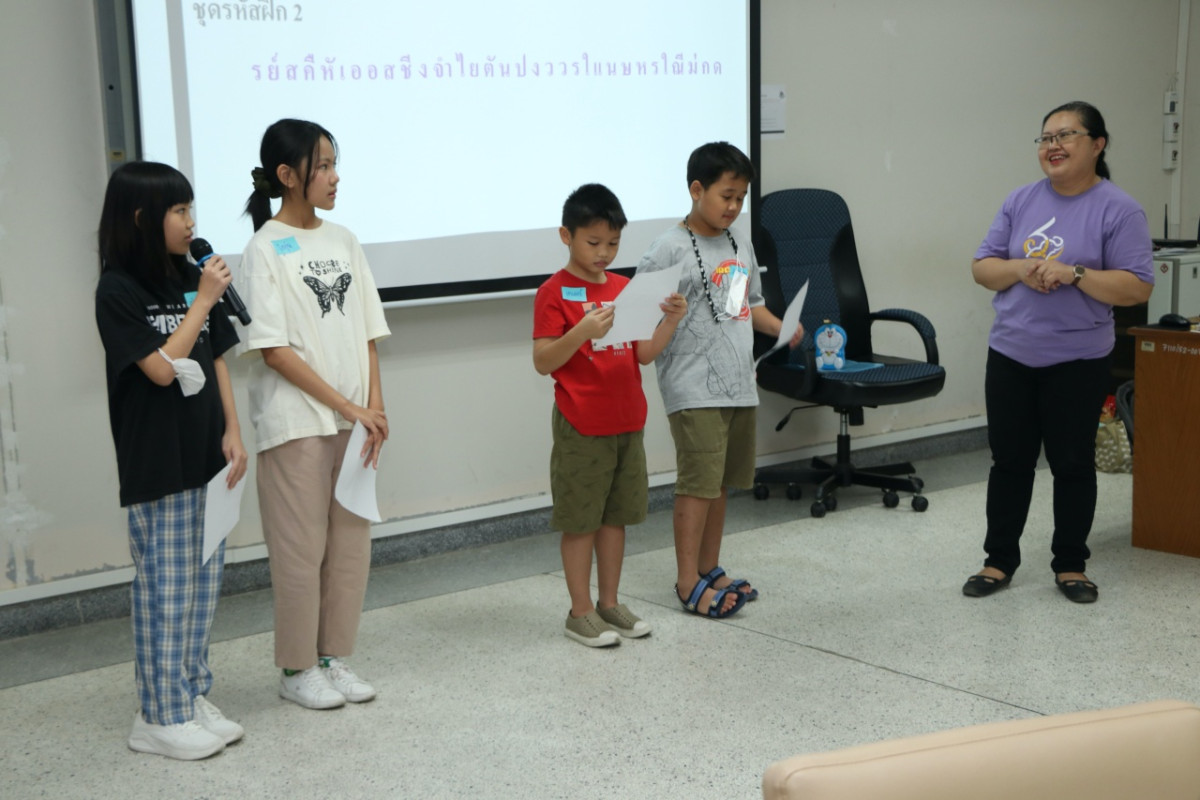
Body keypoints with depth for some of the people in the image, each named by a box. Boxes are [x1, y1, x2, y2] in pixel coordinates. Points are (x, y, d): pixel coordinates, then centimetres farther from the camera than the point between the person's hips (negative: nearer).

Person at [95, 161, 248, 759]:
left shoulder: (191, 278, 8)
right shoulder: (118, 291, -10)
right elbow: (161, 368, -17)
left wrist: (232, 432, 4)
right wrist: (204, 302, -15)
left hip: (205, 459, 7)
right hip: (154, 467, -6)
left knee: (204, 582, 12)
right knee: (164, 590, 0)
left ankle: (192, 696, 24)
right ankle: (161, 717, 10)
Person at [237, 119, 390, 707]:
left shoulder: (342, 241, 10)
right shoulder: (266, 249, -7)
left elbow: (367, 334, 11)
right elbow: (273, 350, -13)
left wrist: (374, 406, -2)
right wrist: (347, 406, -14)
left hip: (354, 421, 6)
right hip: (296, 422, -6)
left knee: (351, 542, 9)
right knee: (301, 547, 1)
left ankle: (334, 658, 23)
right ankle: (297, 670, 15)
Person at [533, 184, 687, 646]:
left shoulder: (624, 288, 10)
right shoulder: (555, 293, -9)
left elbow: (643, 354, 9)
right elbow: (543, 362, -14)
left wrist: (670, 321, -8)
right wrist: (582, 331, -28)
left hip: (627, 424, 6)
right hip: (581, 427, -6)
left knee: (615, 516, 13)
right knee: (580, 520, 2)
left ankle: (610, 604, 24)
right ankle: (581, 613, 12)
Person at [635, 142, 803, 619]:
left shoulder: (741, 246, 13)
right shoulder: (670, 249, -10)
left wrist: (783, 329, 7)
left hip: (739, 384, 8)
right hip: (694, 388, -7)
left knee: (721, 482, 14)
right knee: (698, 482, -5)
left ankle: (710, 569, 26)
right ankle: (688, 582, 4)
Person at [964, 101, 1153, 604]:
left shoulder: (1118, 209, -7)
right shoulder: (1021, 202, 6)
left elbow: (1137, 288, -12)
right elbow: (982, 268, 7)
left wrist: (1072, 273, -23)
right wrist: (1020, 269, -13)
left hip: (1076, 361, -4)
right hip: (1010, 355, 4)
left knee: (1072, 464, 7)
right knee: (1009, 461, 10)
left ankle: (1070, 565, 21)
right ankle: (1000, 561, 21)